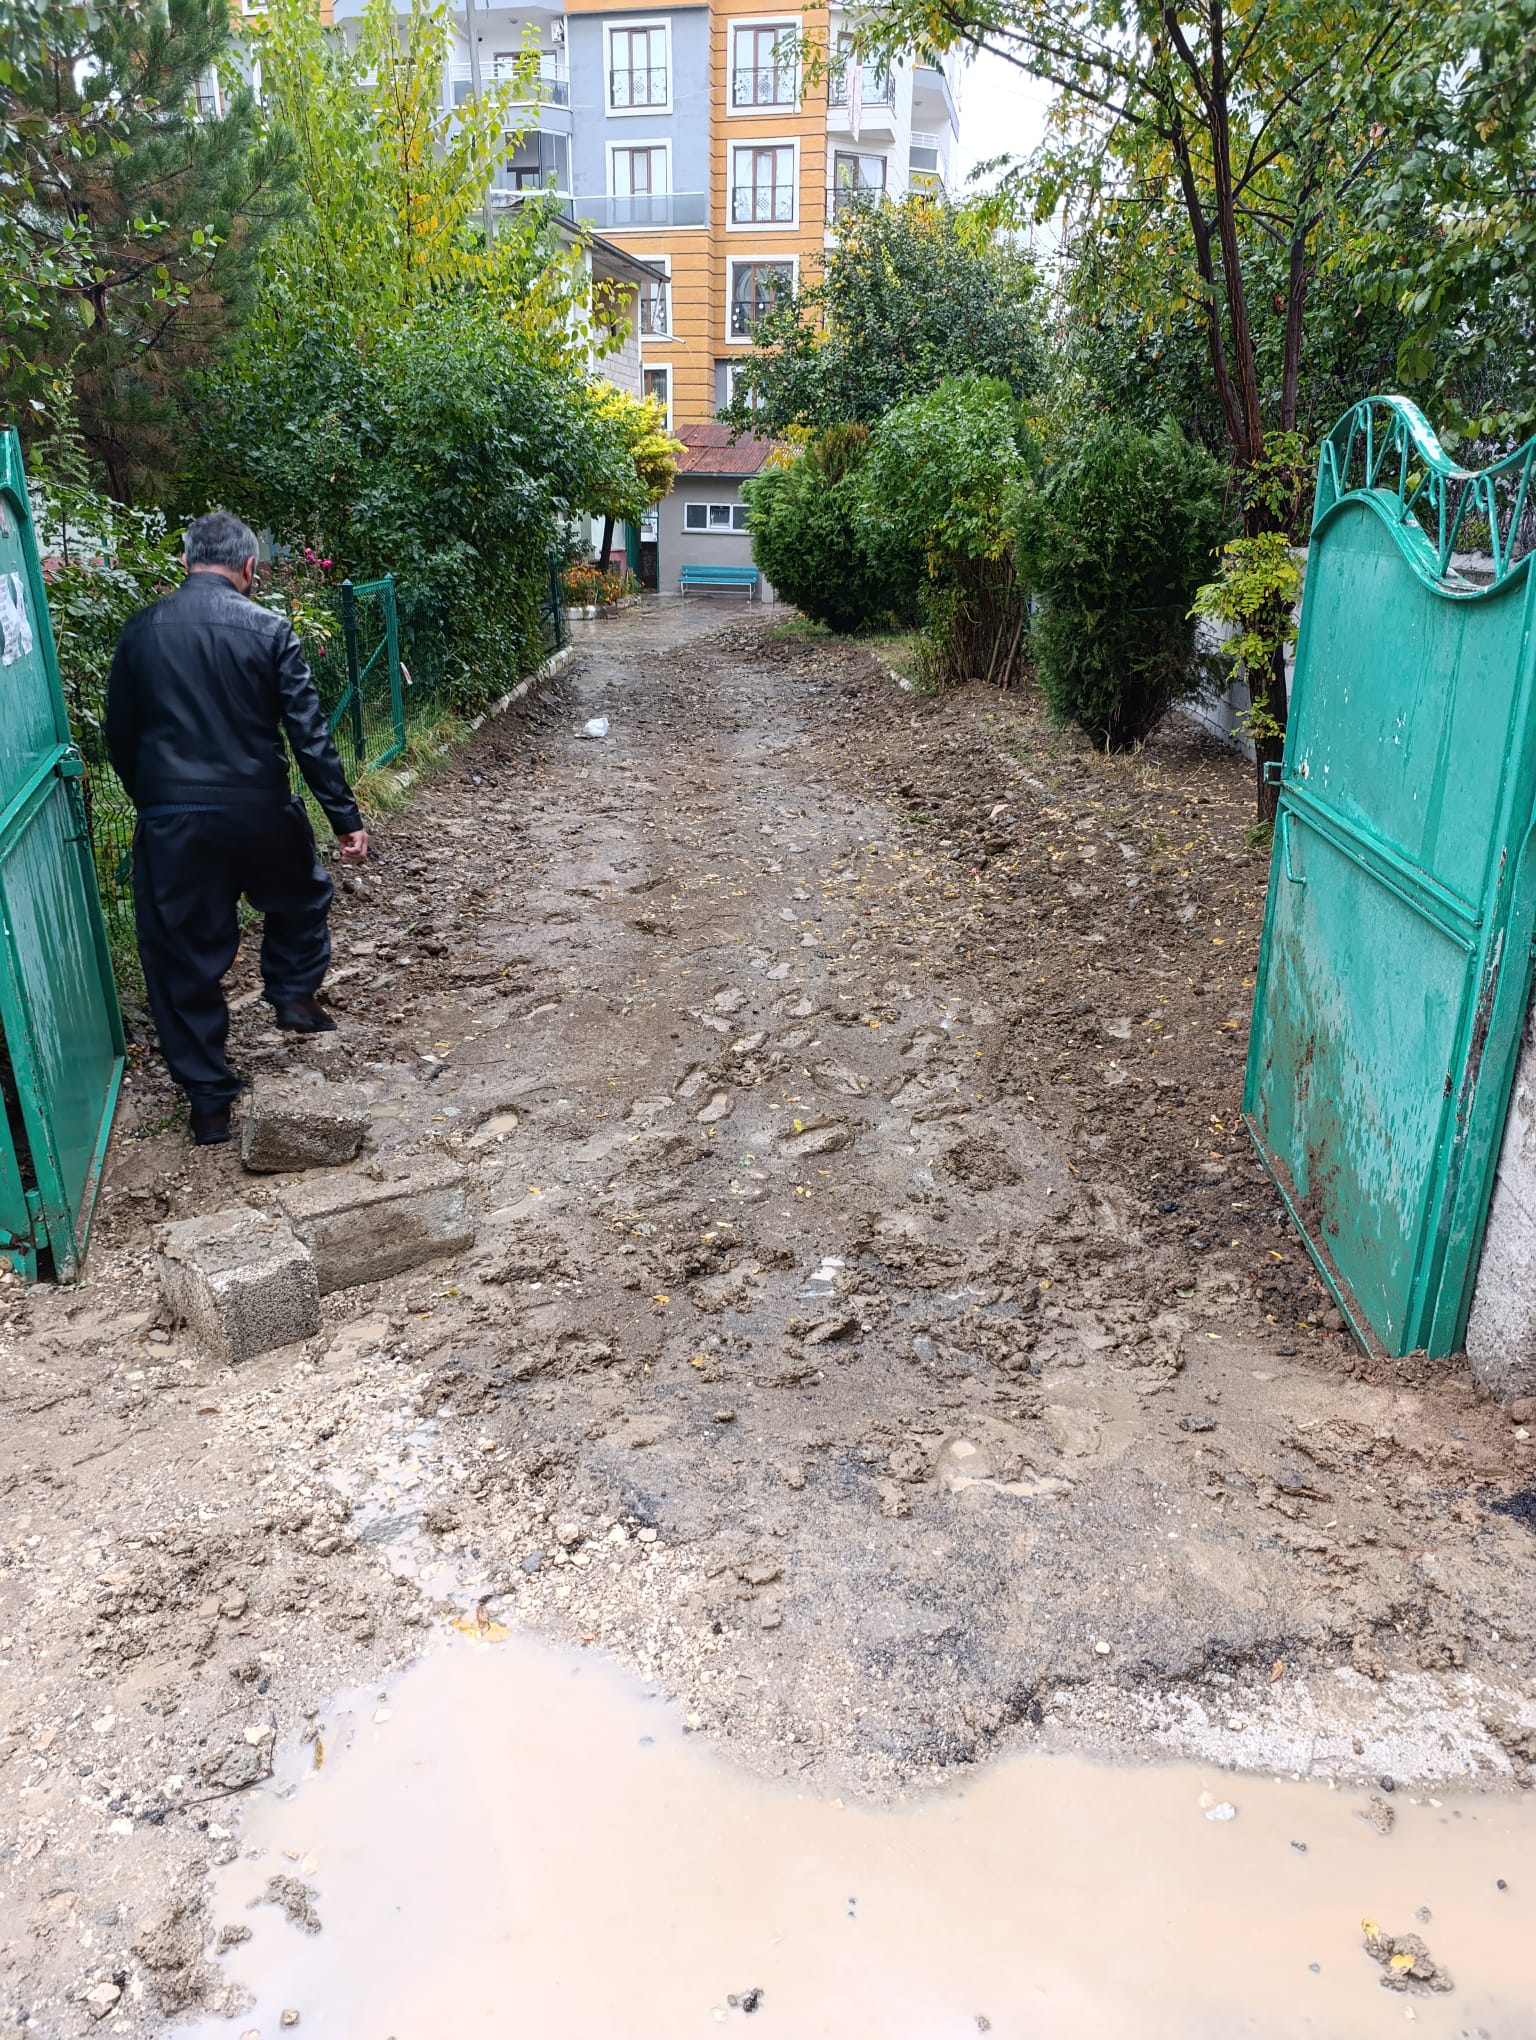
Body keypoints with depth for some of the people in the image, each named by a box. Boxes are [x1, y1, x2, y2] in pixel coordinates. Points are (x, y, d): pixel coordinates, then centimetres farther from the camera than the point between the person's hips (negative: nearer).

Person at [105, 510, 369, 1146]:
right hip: (258, 810, -1)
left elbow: (120, 736, 10)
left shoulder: (140, 631, 4)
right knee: (300, 898, 31)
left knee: (183, 962, 9)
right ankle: (294, 993, 24)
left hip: (170, 818, 2)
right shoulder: (267, 629, -4)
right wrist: (345, 819, -3)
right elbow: (309, 733, -7)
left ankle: (208, 1101, 13)